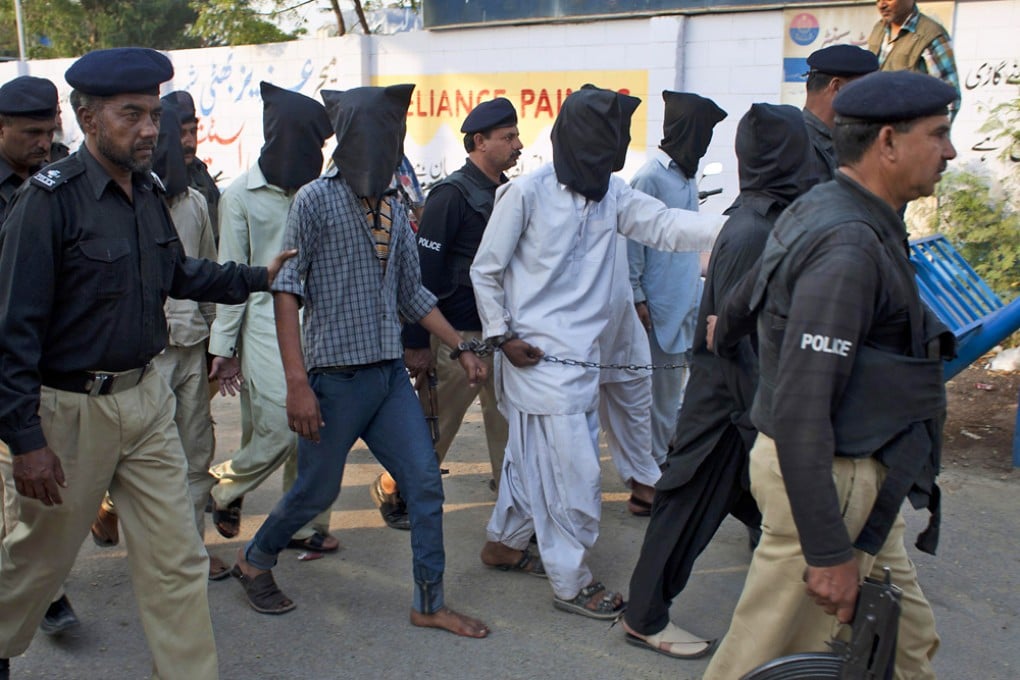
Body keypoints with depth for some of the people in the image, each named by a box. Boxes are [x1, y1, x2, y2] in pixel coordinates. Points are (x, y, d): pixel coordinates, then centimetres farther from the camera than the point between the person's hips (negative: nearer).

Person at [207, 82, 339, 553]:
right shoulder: (242, 195, -1)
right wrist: (223, 346, -1)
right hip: (266, 325, -4)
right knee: (280, 430, -10)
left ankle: (305, 523, 20)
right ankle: (223, 489, 18)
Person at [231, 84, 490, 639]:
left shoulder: (393, 208, 9)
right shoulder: (316, 200, -9)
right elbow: (287, 291, -12)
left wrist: (460, 348, 10)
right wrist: (297, 383, -20)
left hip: (390, 375, 6)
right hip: (336, 378, -6)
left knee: (425, 485, 4)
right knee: (317, 490, 7)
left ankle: (429, 603, 18)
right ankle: (254, 560, 35)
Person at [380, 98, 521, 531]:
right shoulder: (452, 194, -12)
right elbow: (424, 269, -16)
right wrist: (416, 341, -18)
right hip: (460, 334, -7)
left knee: (509, 425, 9)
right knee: (437, 425, 6)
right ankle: (392, 490, 27)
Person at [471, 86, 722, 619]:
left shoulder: (613, 194, 6)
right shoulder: (527, 193, -11)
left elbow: (665, 225, -6)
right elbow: (485, 270, -6)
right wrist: (501, 336, -10)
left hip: (582, 355, 7)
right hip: (537, 355, -7)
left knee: (535, 459, 19)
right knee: (574, 473, -4)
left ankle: (503, 542, 38)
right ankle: (571, 583, 11)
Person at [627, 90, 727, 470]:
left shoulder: (688, 176, 12)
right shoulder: (650, 177, -14)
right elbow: (632, 241, -14)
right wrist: (637, 298, -15)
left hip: (689, 300, 8)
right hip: (661, 305, -8)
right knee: (661, 386, 2)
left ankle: (668, 450, 27)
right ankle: (655, 462, 16)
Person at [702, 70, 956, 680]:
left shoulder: (823, 212, 8)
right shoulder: (848, 246, -24)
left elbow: (743, 300, 23)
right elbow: (800, 409, -28)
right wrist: (829, 551, -25)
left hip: (860, 478, 10)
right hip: (829, 479, -10)